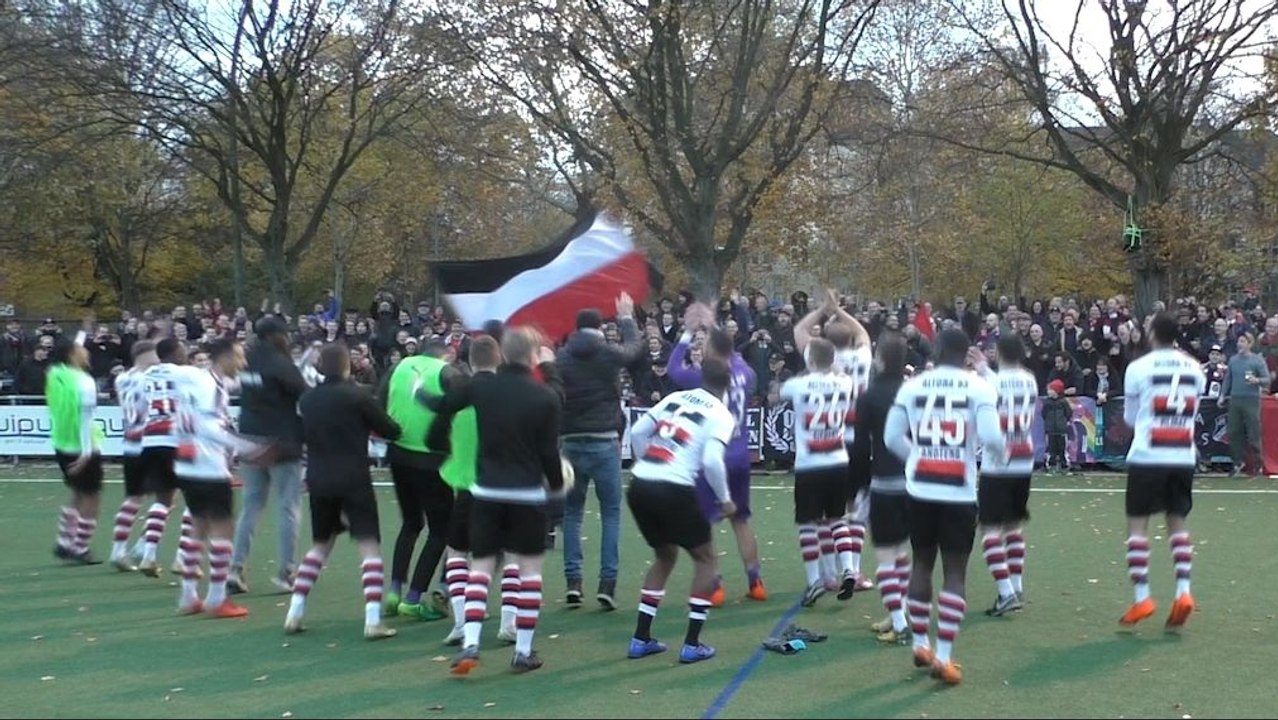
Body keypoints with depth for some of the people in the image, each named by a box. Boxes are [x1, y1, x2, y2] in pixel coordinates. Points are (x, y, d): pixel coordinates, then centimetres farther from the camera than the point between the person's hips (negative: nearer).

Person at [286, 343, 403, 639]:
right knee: (369, 546, -3)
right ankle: (373, 620, -14)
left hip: (319, 480, 5)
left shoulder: (308, 399, 6)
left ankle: (294, 614, 16)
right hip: (354, 480, -5)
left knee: (320, 545, 20)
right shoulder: (357, 396, -9)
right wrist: (371, 425, 19)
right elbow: (391, 431, -4)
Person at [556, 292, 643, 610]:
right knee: (611, 513, 5)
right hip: (604, 441, -2)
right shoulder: (609, 354, -2)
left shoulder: (561, 359, 2)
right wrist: (627, 318, 38)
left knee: (572, 512, 12)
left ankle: (573, 581, 5)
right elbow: (634, 348, 20)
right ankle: (607, 582, -3)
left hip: (571, 443, 2)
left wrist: (557, 438, 5)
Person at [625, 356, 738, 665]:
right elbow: (712, 461, -13)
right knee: (705, 558, 14)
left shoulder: (675, 398, 16)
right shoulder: (721, 415, 0)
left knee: (665, 556, 26)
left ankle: (641, 639, 24)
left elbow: (637, 432, 14)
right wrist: (725, 499, 1)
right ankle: (692, 644, 9)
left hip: (639, 486, 6)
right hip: (674, 490, -6)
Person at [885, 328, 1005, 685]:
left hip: (920, 489, 3)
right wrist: (1001, 451, 7)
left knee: (922, 563, 17)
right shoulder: (979, 387, -5)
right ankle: (943, 656, -2)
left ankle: (920, 645, 27)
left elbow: (891, 437, 1)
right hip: (959, 493, -3)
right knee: (955, 571, 3)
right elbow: (990, 437, -16)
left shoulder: (912, 385, 2)